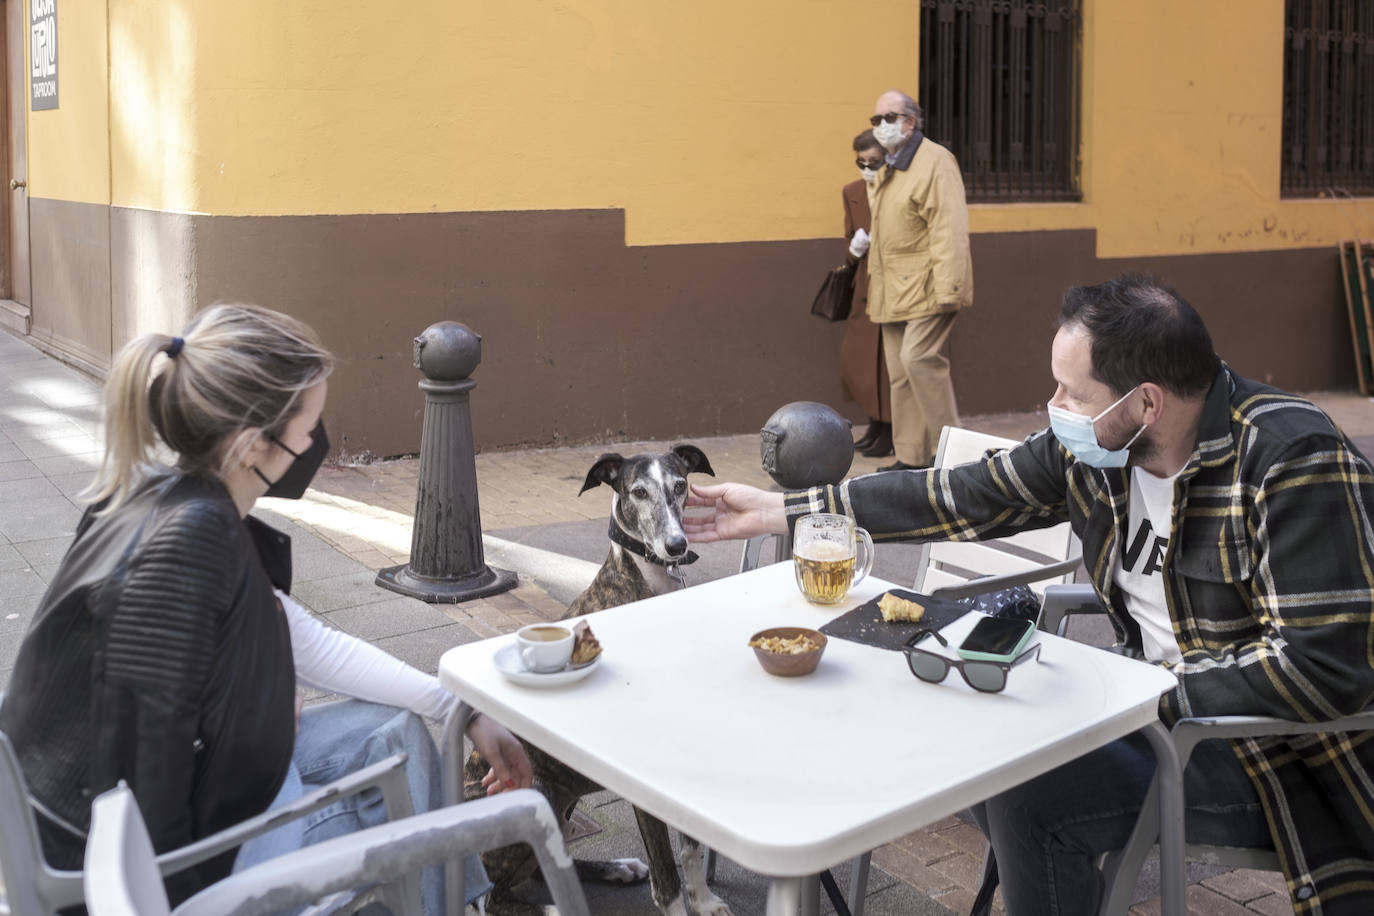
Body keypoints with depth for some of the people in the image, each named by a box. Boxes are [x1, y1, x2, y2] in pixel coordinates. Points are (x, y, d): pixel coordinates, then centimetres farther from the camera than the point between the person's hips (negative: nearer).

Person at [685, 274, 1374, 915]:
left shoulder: (1294, 462, -26)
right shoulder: (1090, 445, -4)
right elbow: (960, 499, 3)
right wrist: (776, 510, 4)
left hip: (1283, 750, -8)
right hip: (1157, 702, 8)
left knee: (1027, 797, -21)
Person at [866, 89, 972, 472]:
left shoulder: (935, 161, -9)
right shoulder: (887, 170, 19)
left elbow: (949, 229, -18)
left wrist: (947, 287, -24)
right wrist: (874, 280, 19)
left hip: (926, 287, -9)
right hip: (893, 291, 9)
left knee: (919, 358, -19)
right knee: (900, 372, 8)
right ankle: (911, 457, 14)